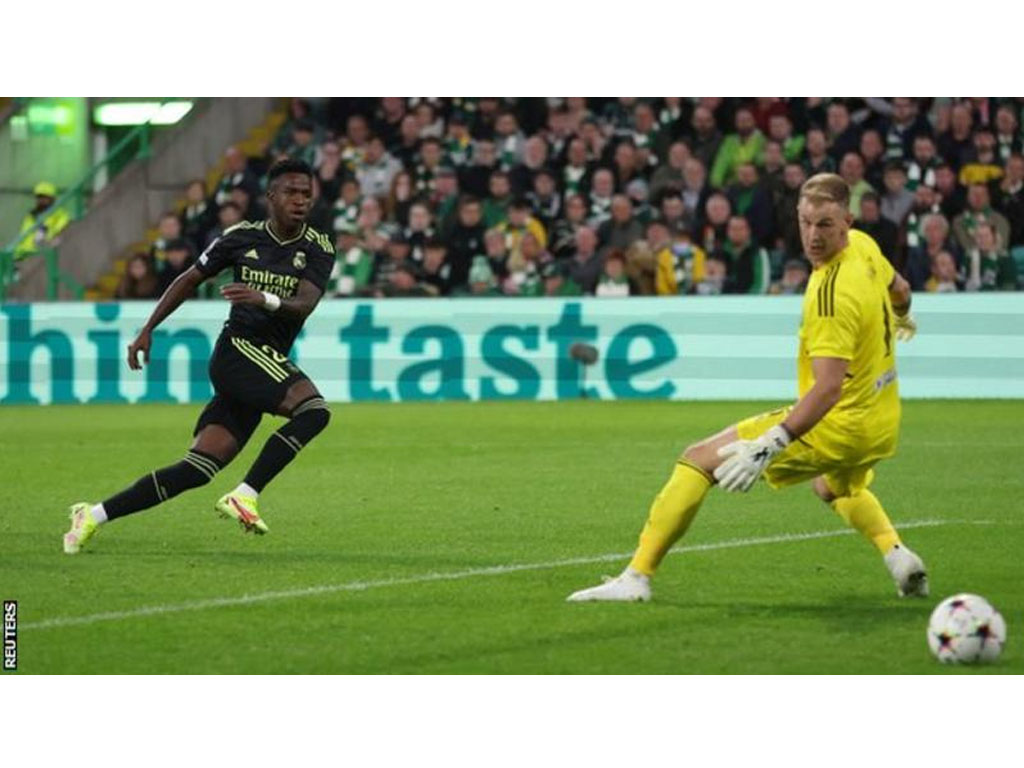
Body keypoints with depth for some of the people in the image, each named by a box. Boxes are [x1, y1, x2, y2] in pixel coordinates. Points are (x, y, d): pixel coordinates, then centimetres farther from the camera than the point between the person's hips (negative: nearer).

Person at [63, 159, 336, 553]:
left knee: (198, 468, -2)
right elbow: (190, 279, 13)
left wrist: (265, 300, -34)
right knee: (314, 409, -28)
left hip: (270, 364, 4)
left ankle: (94, 516, 6)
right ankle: (244, 497, -25)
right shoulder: (242, 237, 1)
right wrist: (147, 330, 12)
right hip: (238, 348, -4)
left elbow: (304, 306, -14)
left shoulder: (318, 249, 3)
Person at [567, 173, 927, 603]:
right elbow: (899, 290, 22)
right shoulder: (864, 247, -1)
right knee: (834, 486, 42)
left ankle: (637, 576, -9)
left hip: (839, 424, -9)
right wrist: (902, 318, 46)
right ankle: (896, 554, 20)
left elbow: (828, 389, -34)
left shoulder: (832, 293, -28)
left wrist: (769, 445, -40)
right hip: (883, 426, 9)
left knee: (699, 460, -5)